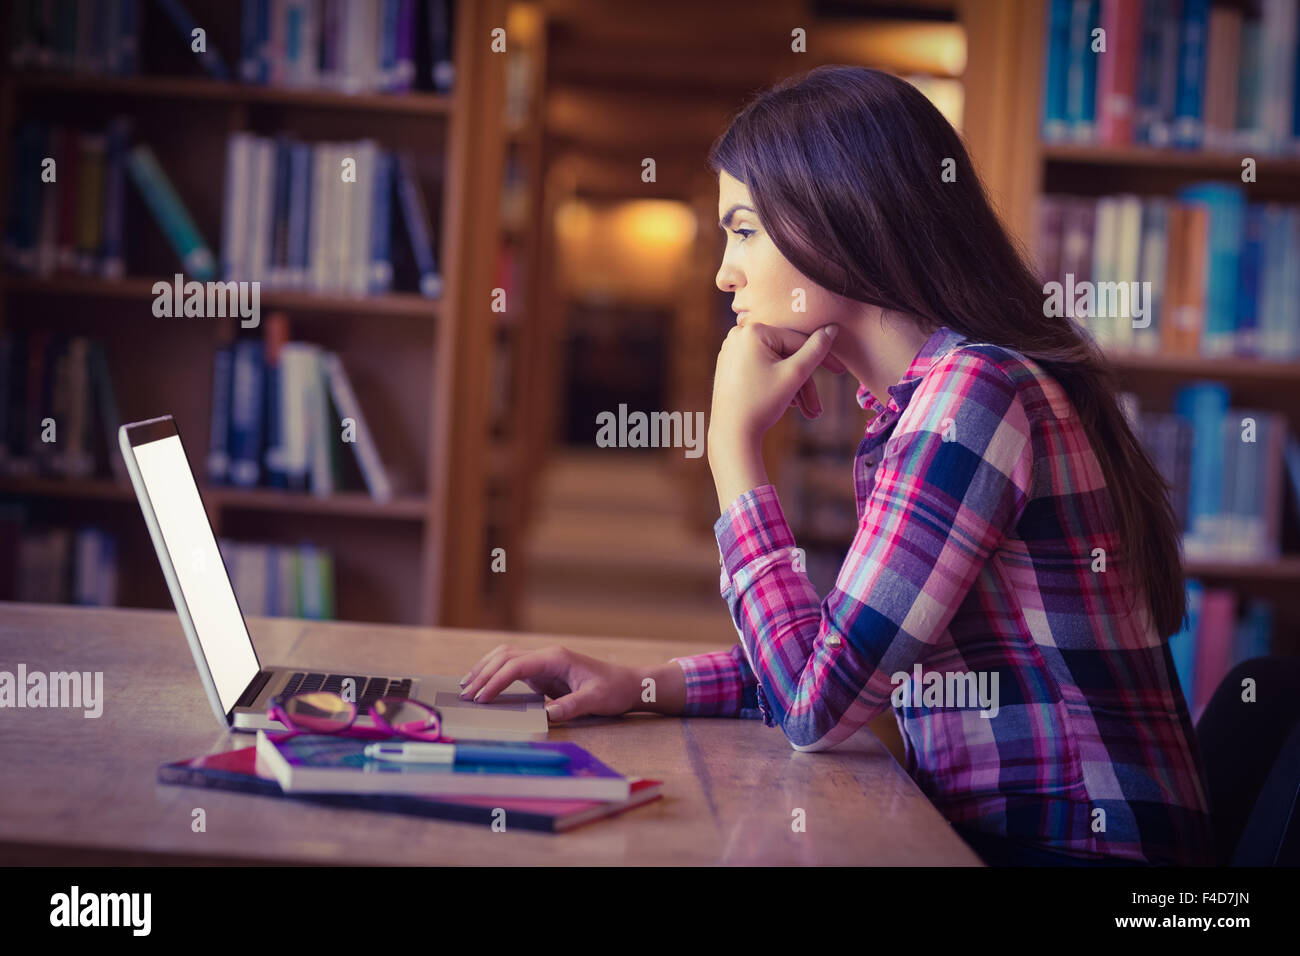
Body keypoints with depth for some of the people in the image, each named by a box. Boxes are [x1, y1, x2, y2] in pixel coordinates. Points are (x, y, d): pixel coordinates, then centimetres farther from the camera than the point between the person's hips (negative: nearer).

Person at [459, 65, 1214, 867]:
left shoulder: (974, 392, -18)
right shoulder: (916, 403, 12)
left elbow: (816, 705, -18)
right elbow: (843, 659, 16)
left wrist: (735, 443, -11)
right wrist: (642, 685, 4)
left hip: (1077, 843, -8)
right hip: (989, 830, 8)